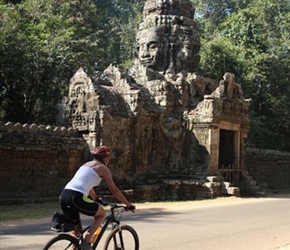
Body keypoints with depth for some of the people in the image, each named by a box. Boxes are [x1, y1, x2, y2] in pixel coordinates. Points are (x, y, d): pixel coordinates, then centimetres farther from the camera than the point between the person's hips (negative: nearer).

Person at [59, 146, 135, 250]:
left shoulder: (86, 164, 29)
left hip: (64, 195, 7)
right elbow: (114, 190, 7)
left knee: (76, 229, 21)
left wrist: (96, 198, 57)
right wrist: (128, 204, 16)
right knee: (102, 214, 17)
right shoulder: (103, 168, 8)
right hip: (76, 197, -7)